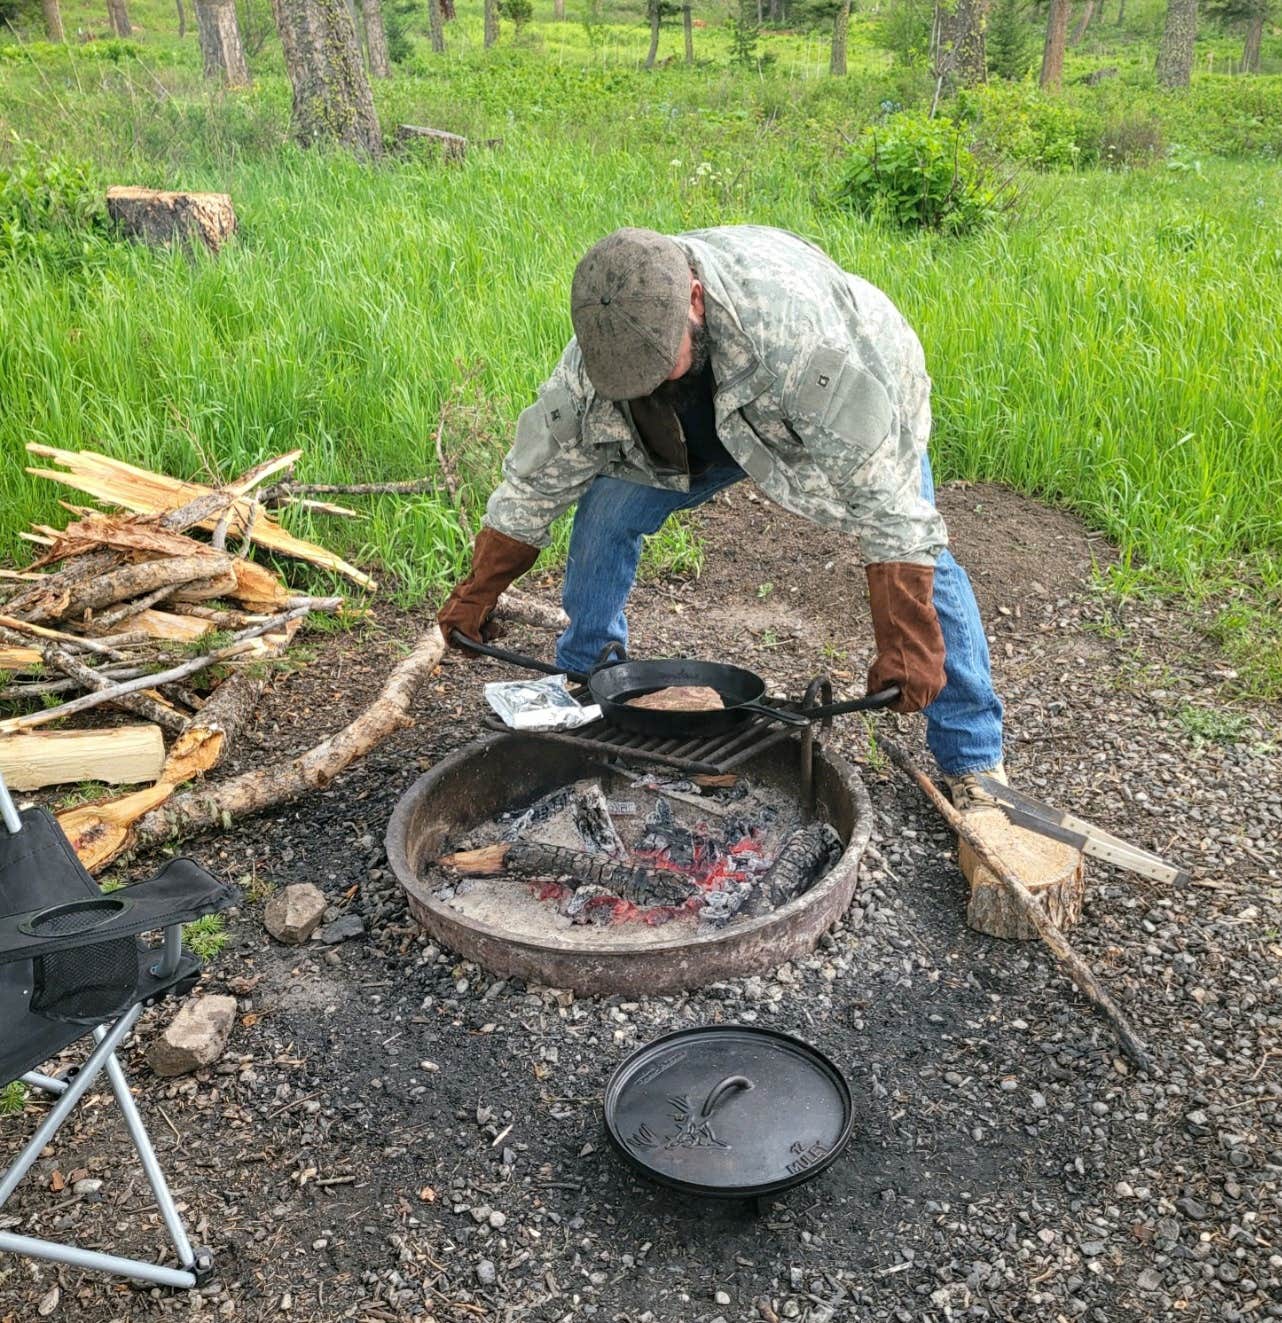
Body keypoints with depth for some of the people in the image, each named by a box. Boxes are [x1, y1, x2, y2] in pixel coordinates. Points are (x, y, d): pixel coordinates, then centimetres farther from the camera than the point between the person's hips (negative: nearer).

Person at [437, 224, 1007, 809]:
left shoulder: (794, 326, -45)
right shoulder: (601, 343, -29)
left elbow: (882, 494, -43)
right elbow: (535, 479, -14)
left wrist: (906, 644, -44)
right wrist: (475, 596, -7)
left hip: (859, 408, -3)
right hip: (709, 423, 4)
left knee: (919, 552, -20)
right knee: (604, 511, -11)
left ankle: (975, 758, -4)